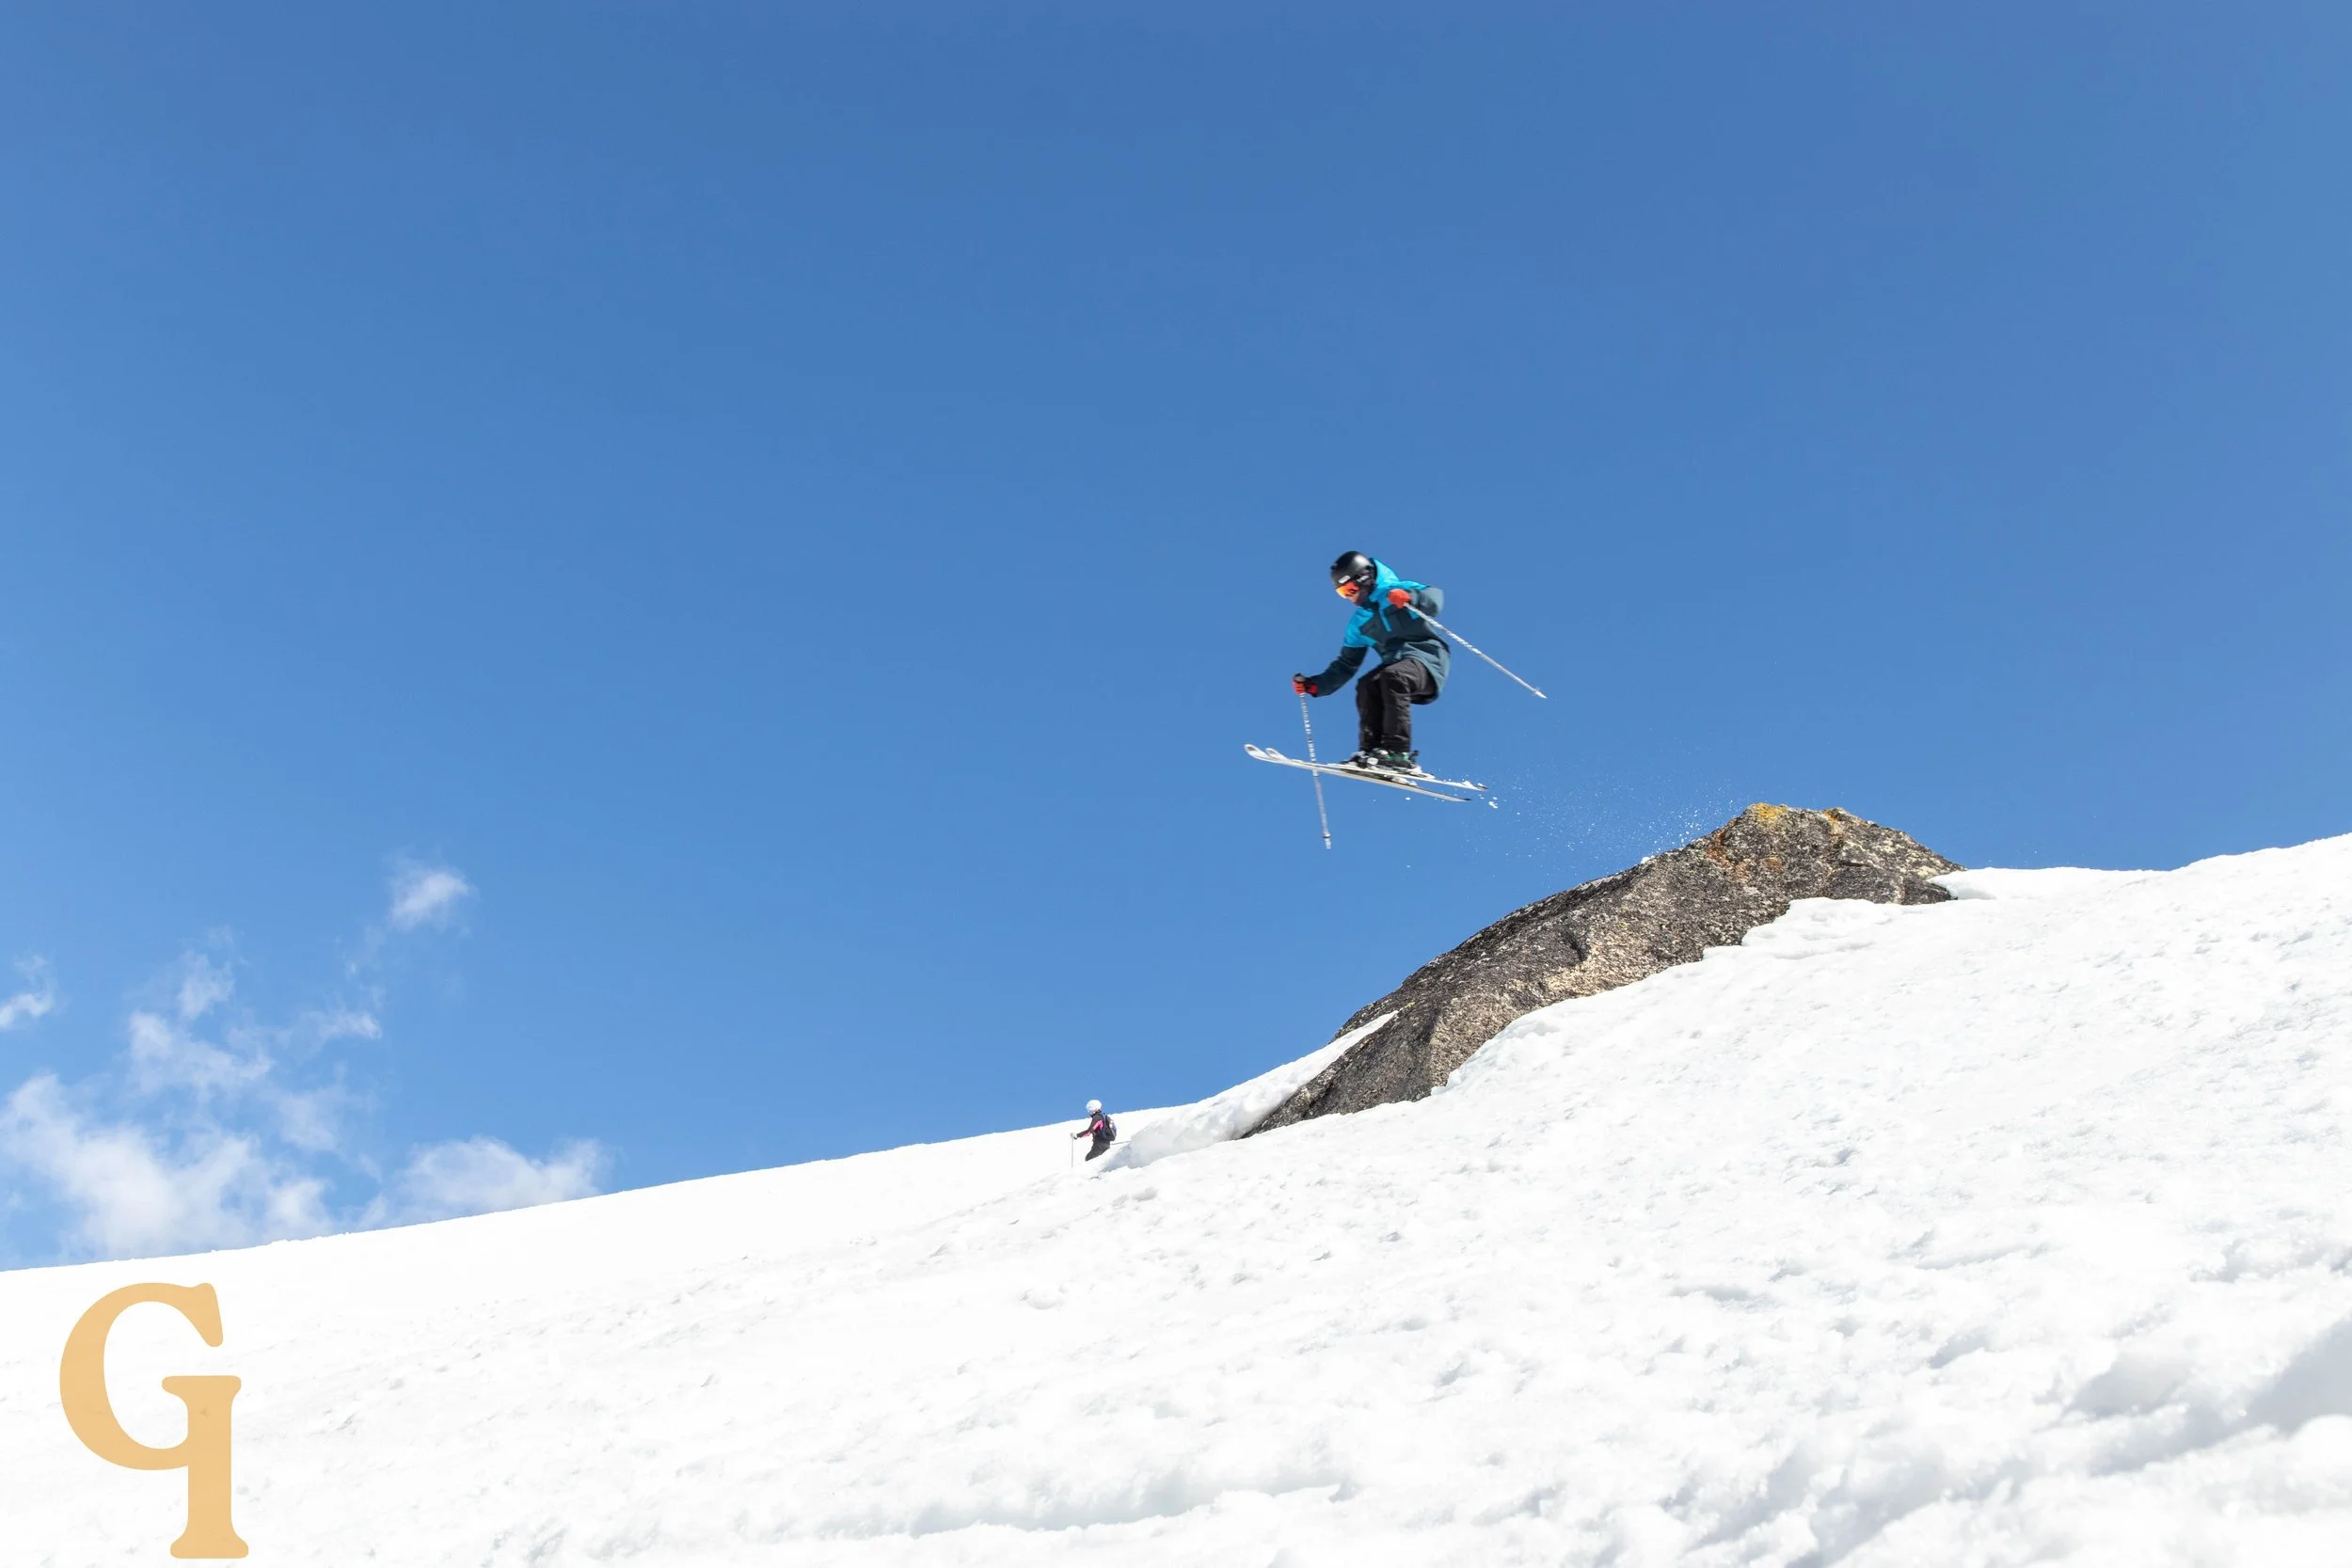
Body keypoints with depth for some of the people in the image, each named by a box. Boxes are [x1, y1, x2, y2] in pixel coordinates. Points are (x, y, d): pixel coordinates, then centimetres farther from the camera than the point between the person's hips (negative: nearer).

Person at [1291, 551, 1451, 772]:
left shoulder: (1397, 590, 1)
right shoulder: (1358, 623, 19)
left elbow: (1435, 599, -16)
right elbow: (1346, 665, 21)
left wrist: (1410, 597, -36)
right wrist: (1315, 685, 9)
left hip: (1427, 658, -6)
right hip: (1396, 664, 6)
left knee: (1392, 677, -35)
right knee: (1366, 685, -23)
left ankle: (1398, 753, -39)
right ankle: (1369, 752, -28)